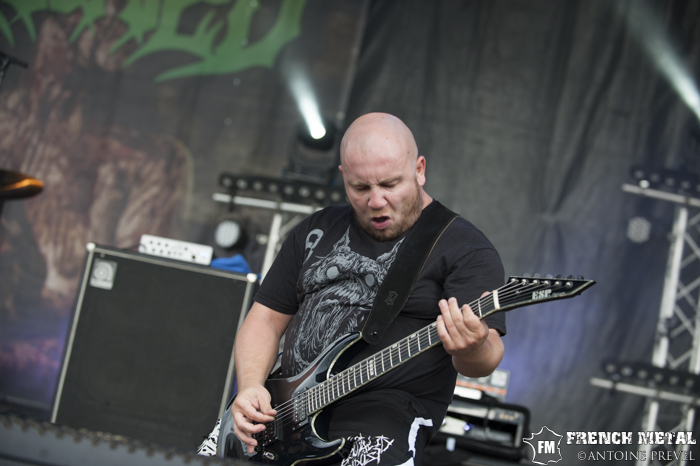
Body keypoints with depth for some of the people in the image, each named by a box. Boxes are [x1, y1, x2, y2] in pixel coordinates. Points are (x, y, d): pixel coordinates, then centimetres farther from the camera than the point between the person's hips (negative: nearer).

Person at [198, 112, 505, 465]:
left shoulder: (467, 249, -2)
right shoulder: (316, 231, 16)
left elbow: (487, 355, -12)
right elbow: (267, 317, 17)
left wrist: (474, 350, -36)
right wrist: (250, 387, -2)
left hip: (386, 415, -5)